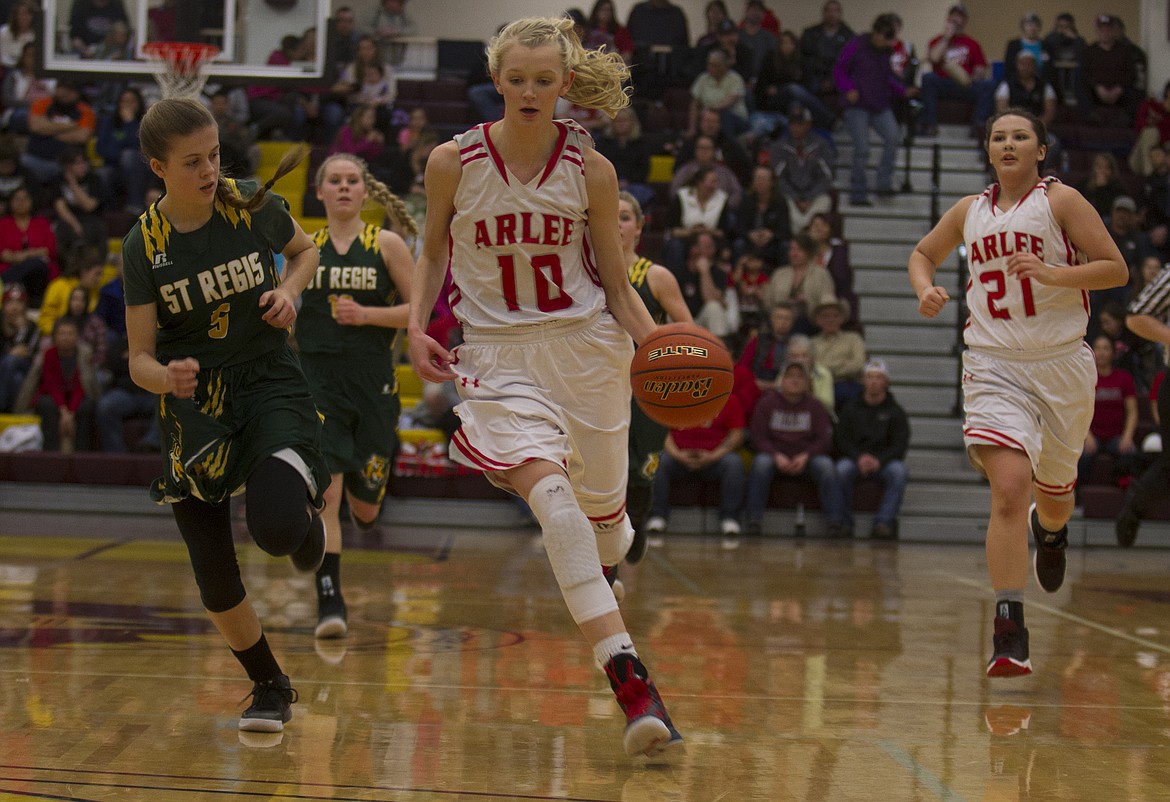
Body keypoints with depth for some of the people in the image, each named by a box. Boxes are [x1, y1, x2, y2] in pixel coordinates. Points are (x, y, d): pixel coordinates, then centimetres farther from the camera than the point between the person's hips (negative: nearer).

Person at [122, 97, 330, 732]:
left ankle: (307, 518, 11)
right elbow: (140, 359, -6)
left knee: (277, 526, -29)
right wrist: (166, 377, -29)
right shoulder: (144, 245, -8)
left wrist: (288, 292, -6)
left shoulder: (252, 205, -7)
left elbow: (305, 252, 15)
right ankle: (270, 687, 29)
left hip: (269, 383, -1)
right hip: (193, 405, 1)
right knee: (217, 586, 2)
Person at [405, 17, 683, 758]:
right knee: (549, 490, -24)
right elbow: (434, 253, 12)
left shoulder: (590, 170, -4)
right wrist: (417, 327, -3)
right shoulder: (454, 163, -5)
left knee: (601, 505, 11)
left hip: (587, 344, 2)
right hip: (499, 355, -2)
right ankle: (630, 679, -31)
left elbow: (616, 284, 3)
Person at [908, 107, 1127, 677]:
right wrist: (925, 289, 6)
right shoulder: (970, 211, 10)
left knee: (1054, 496, 16)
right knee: (1009, 489, -19)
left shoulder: (1061, 201, -2)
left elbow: (1116, 269, -6)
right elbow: (923, 253, 28)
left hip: (1062, 364, -1)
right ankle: (1009, 631, -20)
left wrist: (1053, 274, -21)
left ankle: (1050, 530, 56)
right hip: (993, 368, 1)